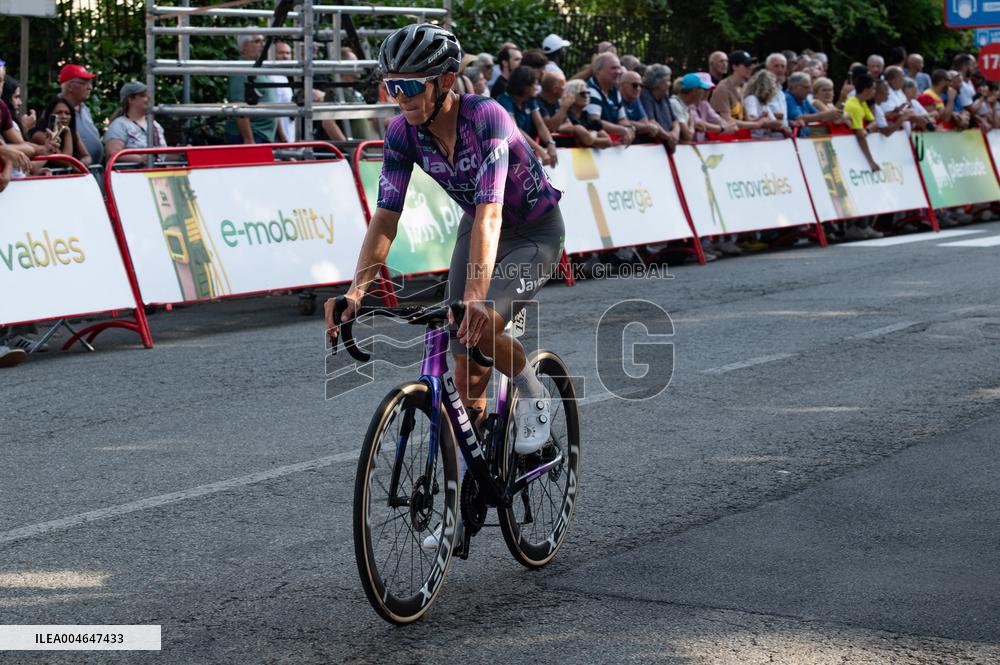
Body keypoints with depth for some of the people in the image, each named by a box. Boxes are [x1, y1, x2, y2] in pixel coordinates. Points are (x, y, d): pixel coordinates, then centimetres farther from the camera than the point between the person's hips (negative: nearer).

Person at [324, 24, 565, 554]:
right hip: (477, 227, 6)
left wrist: (477, 298, -56)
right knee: (465, 369, 1)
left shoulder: (486, 118, -34)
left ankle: (533, 394, 2)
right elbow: (385, 217, -22)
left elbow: (489, 214, -44)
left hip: (536, 232, -6)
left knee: (480, 327, -31)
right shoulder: (403, 132, -17)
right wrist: (356, 290, -38)